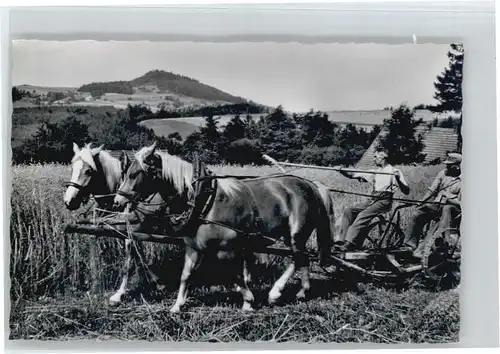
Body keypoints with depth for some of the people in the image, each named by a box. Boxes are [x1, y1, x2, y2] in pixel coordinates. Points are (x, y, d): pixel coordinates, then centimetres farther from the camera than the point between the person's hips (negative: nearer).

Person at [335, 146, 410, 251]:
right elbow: (354, 175, 15)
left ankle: (350, 244, -33)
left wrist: (398, 178, -24)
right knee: (348, 211, -11)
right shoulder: (374, 172, 19)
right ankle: (342, 240, -15)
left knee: (363, 215, -29)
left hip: (384, 201, -7)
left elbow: (406, 191, -9)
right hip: (372, 200, 7)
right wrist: (341, 171, -1)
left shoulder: (394, 171, 1)